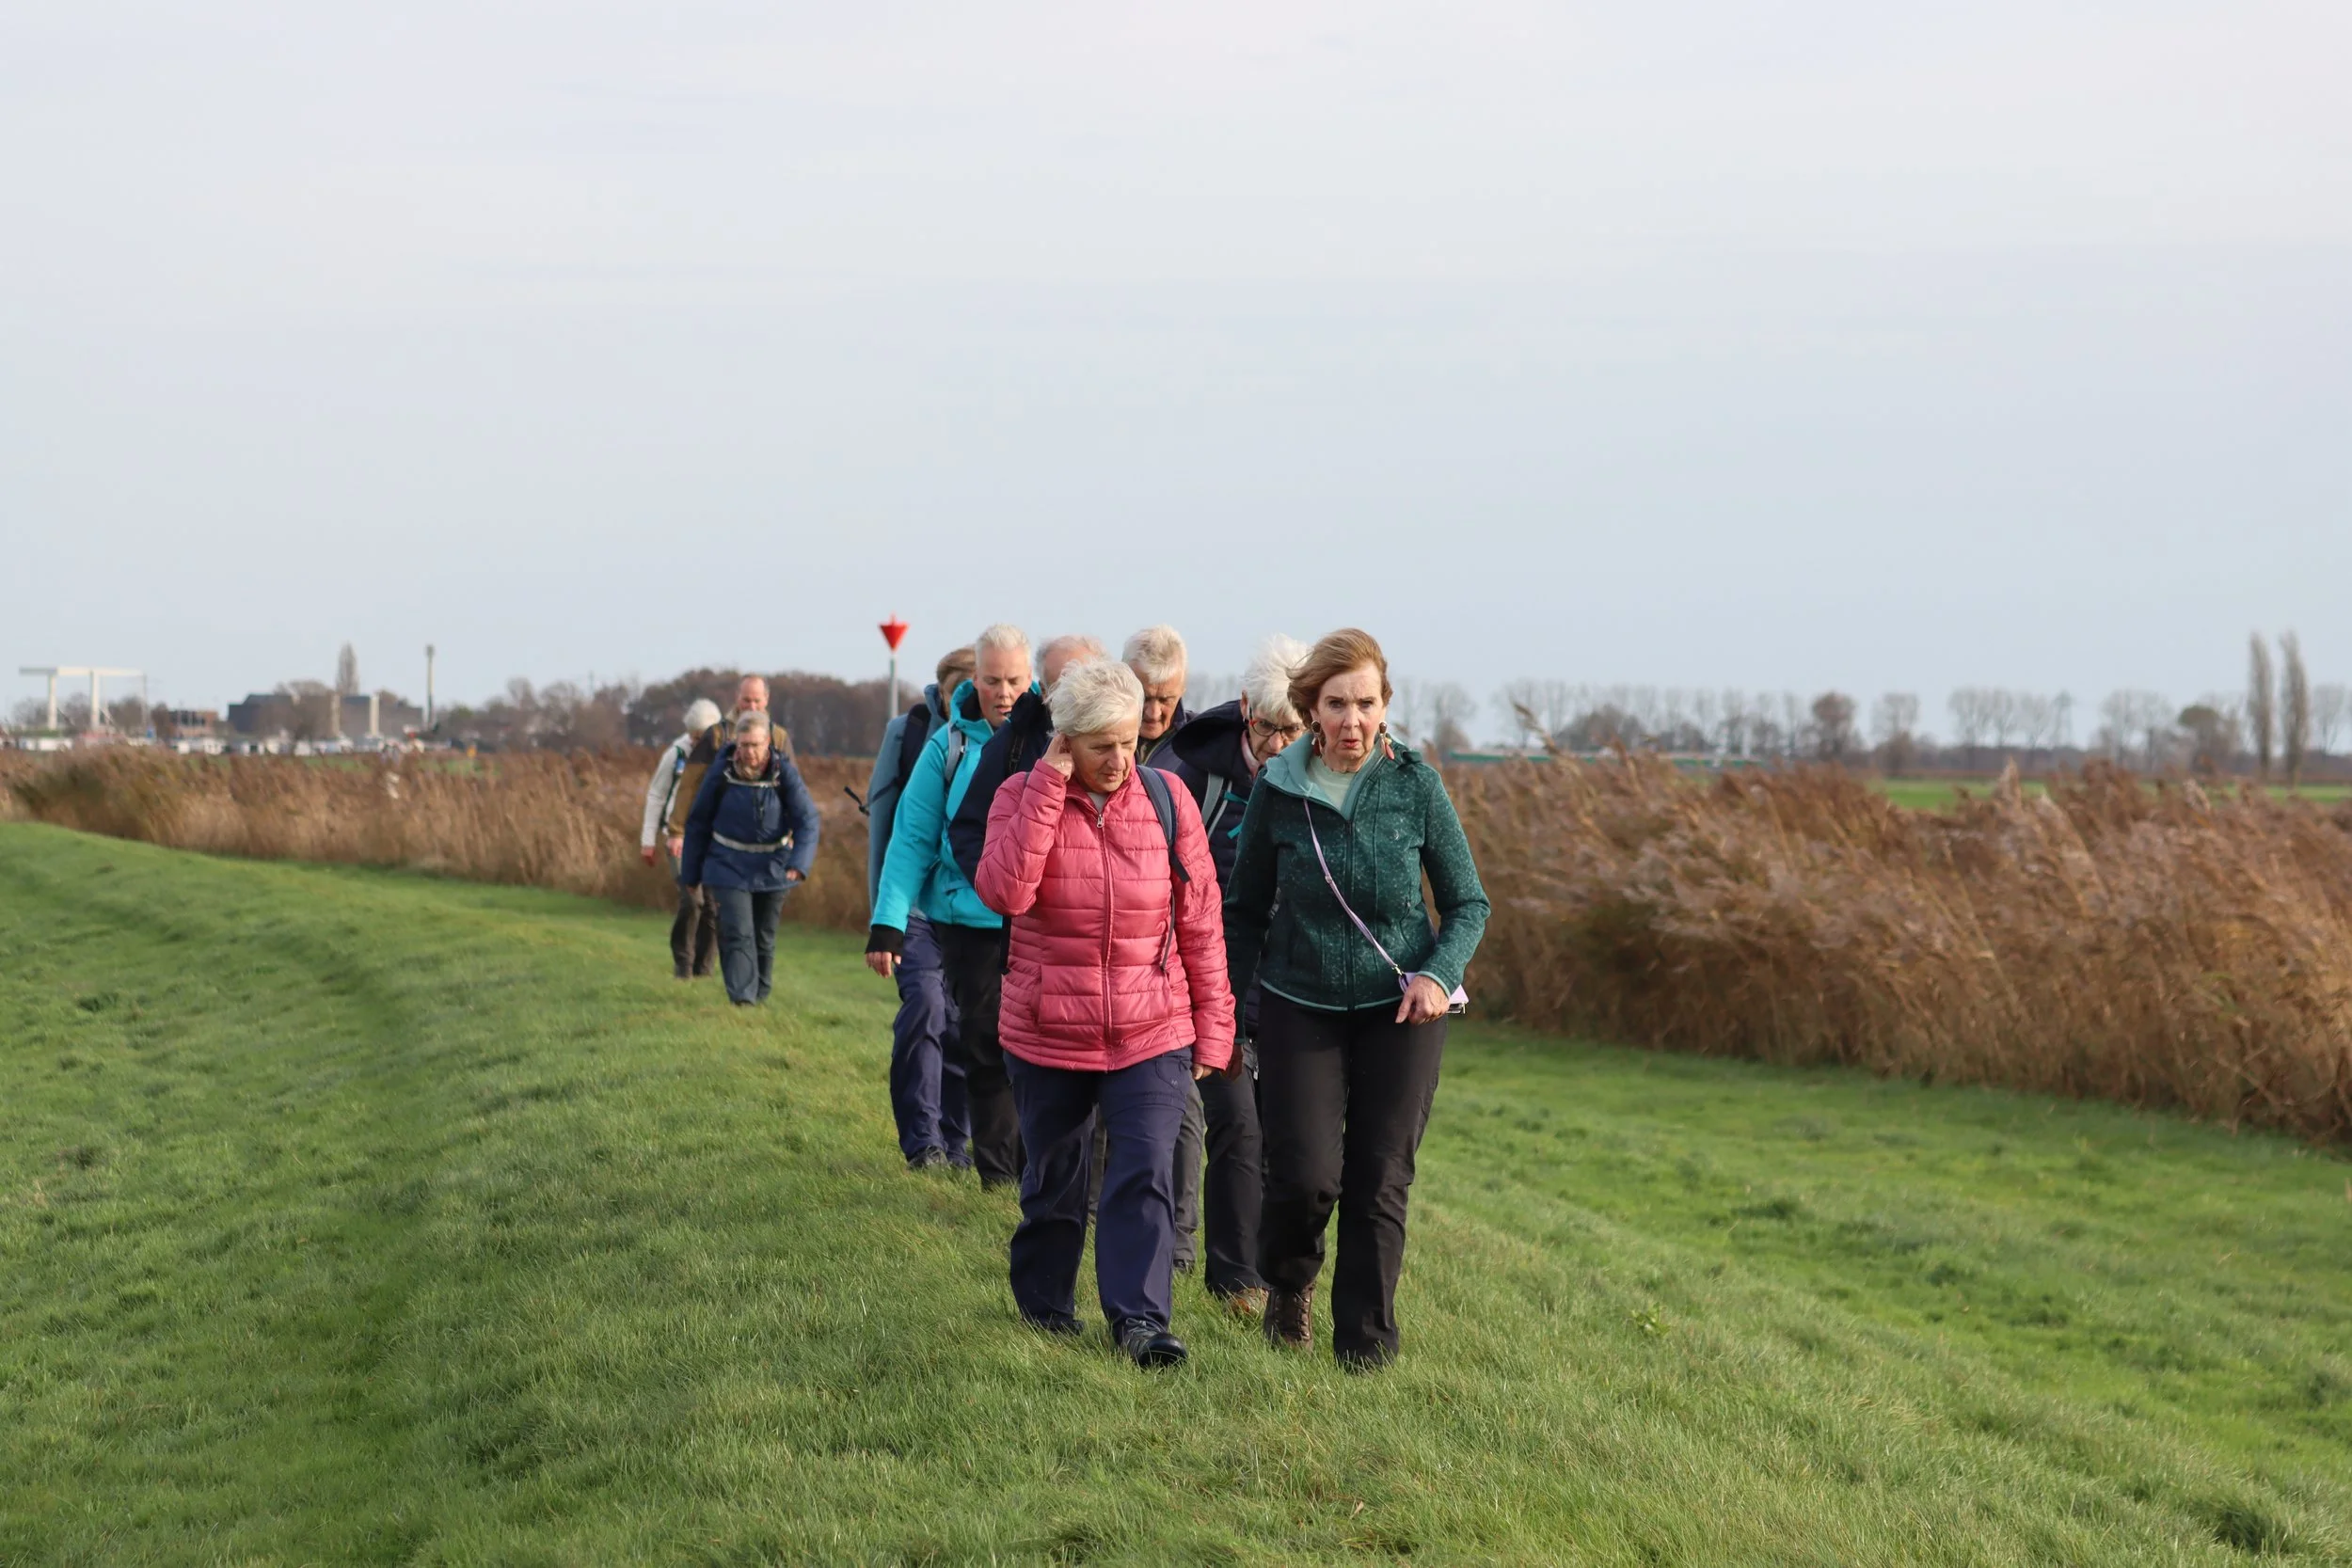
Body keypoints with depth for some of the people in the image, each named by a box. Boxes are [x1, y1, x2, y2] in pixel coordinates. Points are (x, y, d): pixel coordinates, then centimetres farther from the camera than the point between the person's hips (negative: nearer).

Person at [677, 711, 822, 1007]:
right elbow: (698, 823, 0)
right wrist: (690, 872, 4)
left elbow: (807, 819, -14)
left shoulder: (784, 772, -12)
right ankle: (741, 997, -20)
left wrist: (800, 863, -30)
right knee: (737, 934, -15)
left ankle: (759, 996, 31)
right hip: (729, 868, -1)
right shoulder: (721, 772, -11)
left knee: (764, 937, 14)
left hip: (773, 868, 1)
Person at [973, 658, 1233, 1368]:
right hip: (1048, 1036, 0)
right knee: (1053, 1183, 14)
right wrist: (1049, 784, -24)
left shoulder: (1167, 801, -2)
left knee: (1145, 1176, -13)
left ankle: (1140, 1320, -13)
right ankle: (1044, 1302, 34)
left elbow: (1199, 921, 4)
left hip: (1152, 1035, 0)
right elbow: (1003, 892, -25)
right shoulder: (1022, 798, -6)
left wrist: (1213, 1027, 5)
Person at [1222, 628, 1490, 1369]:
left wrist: (1438, 974, -15)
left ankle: (1366, 1338, 12)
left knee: (1380, 1180, -2)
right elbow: (1244, 909, 7)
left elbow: (1468, 904, 2)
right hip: (1300, 1004, 0)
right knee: (1304, 1176, -8)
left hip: (1399, 1008, 0)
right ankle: (1289, 1282, 24)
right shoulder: (1278, 790, -5)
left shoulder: (1415, 785, -6)